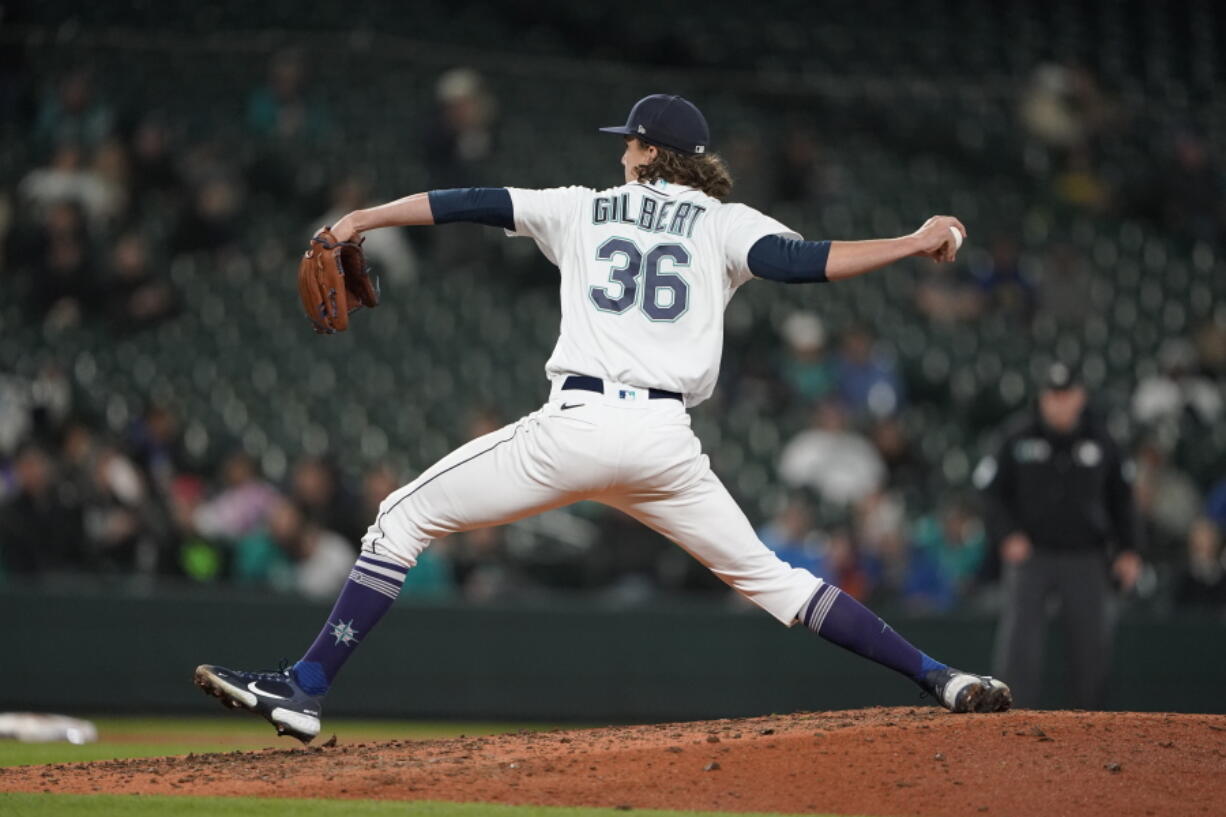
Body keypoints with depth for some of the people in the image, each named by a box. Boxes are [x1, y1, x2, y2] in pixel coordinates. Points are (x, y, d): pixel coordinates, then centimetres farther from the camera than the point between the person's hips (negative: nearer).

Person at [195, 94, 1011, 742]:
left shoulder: (584, 208, 15)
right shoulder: (725, 224, 12)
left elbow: (469, 203, 16)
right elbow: (803, 261, -5)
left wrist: (360, 220, 24)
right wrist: (915, 244, -1)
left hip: (576, 425, -2)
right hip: (665, 443, 2)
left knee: (404, 519, 10)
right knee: (766, 574, 16)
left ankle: (305, 689, 0)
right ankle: (942, 679, 5)